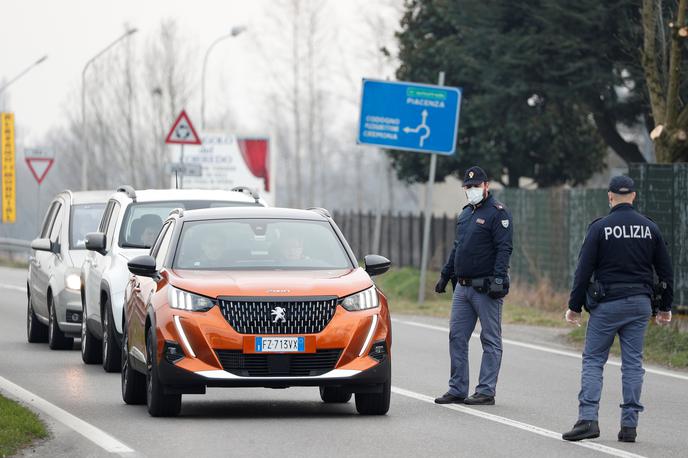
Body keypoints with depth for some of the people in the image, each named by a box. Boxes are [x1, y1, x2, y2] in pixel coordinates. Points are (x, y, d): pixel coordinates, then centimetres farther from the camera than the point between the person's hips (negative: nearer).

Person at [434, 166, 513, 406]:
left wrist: (498, 278, -24)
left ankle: (486, 391, -1)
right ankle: (457, 389, 11)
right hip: (463, 287, 8)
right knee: (457, 337, 6)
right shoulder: (465, 213, 18)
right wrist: (446, 275, 21)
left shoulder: (497, 213, -7)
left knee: (490, 340, -1)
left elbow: (504, 249, -15)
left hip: (485, 288, -8)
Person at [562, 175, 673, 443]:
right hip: (640, 304, 3)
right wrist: (665, 306, 19)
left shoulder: (600, 228, -6)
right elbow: (665, 270, 10)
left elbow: (584, 270, -7)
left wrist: (575, 306, 0)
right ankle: (629, 425, 4)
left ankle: (588, 418, -10)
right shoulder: (649, 228, 5)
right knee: (633, 363, 6)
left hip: (607, 303, -3)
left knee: (593, 360, 2)